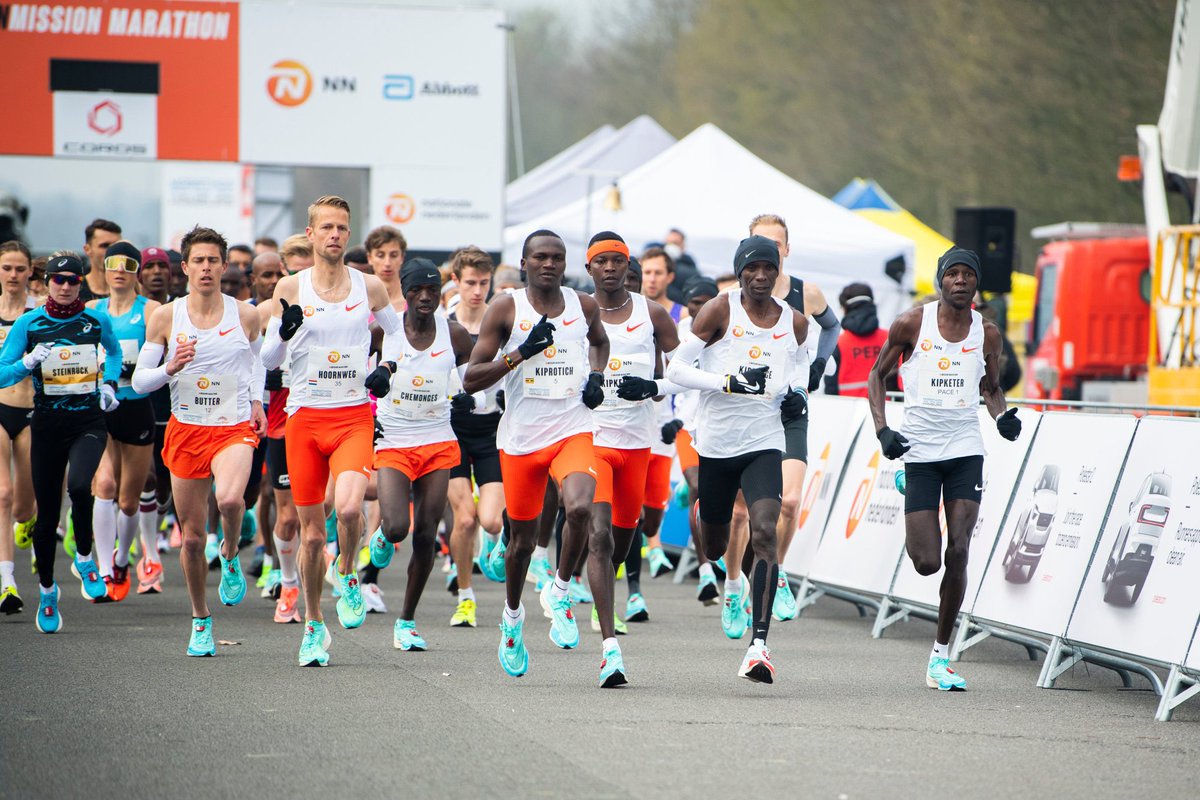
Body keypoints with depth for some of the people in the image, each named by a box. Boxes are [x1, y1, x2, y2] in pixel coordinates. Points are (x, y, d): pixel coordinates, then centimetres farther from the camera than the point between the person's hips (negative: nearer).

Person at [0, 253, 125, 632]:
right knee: (47, 514, 4)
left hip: (89, 420, -1)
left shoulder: (97, 321, 3)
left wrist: (109, 383, 10)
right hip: (47, 423, 1)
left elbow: (114, 351, 26)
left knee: (79, 486, -29)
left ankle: (84, 558, -4)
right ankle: (47, 590, 23)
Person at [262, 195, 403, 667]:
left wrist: (387, 372, 0)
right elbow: (268, 359, 6)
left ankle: (347, 576, 5)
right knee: (311, 529, 4)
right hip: (305, 416, 1)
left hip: (355, 416, -1)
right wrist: (285, 331, -15)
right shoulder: (291, 288, 3)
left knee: (348, 507, -25)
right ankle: (313, 625, 21)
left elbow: (402, 338, 19)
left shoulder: (370, 288, 3)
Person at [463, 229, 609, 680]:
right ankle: (512, 616, 38)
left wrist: (596, 375, 9)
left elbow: (599, 341, 30)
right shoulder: (505, 310, -3)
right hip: (521, 436, -1)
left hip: (573, 431, 1)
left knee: (580, 508, -28)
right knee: (522, 537, 11)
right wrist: (522, 352, -17)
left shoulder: (584, 307, 5)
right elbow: (470, 380, -6)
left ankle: (560, 592, -3)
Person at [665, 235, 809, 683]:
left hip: (764, 444, 0)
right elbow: (676, 368, -9)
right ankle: (730, 580, 58)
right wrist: (728, 381, -22)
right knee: (714, 542, 17)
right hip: (716, 441, 0)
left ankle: (759, 645, -26)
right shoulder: (720, 311, -7)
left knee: (764, 534, -21)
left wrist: (798, 393, 4)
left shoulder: (795, 323, 3)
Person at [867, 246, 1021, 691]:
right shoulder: (912, 324, -4)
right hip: (919, 450, -1)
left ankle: (941, 655, 3)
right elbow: (877, 375, 6)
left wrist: (1002, 416, -3)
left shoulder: (986, 333, 4)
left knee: (958, 554, -9)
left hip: (965, 451, 2)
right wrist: (882, 430, -7)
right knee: (926, 563, -6)